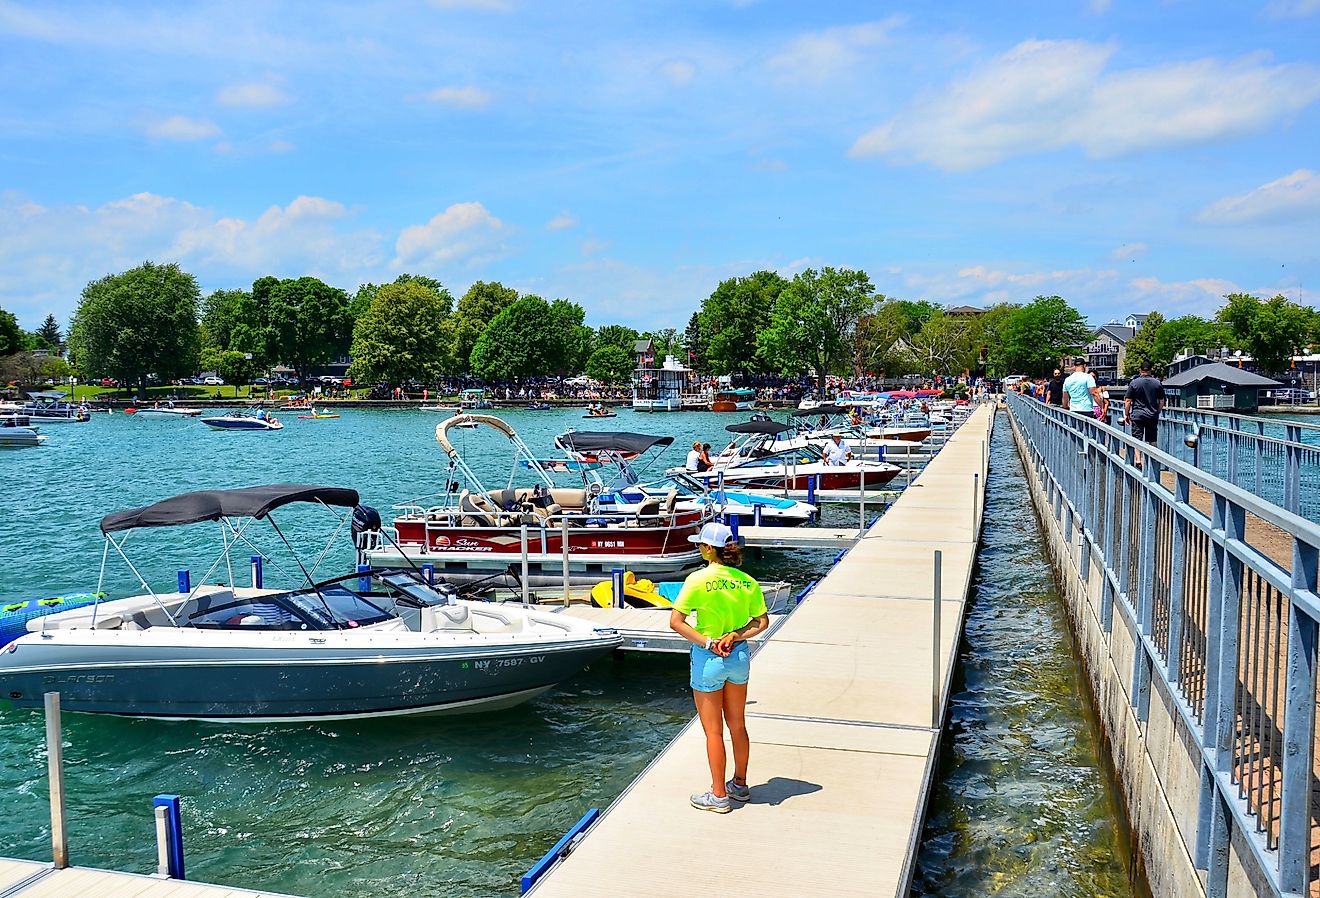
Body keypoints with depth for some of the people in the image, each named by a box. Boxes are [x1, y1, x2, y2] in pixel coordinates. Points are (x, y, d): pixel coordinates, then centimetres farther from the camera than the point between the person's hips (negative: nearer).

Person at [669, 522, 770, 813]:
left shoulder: (699, 579, -16)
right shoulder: (747, 581, -2)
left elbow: (675, 621, -19)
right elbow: (762, 621, 0)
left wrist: (707, 643, -17)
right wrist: (736, 636, -8)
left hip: (708, 659, -5)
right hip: (739, 656, 5)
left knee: (713, 731, 7)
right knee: (737, 725, 20)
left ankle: (719, 795, 17)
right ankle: (740, 785, 34)